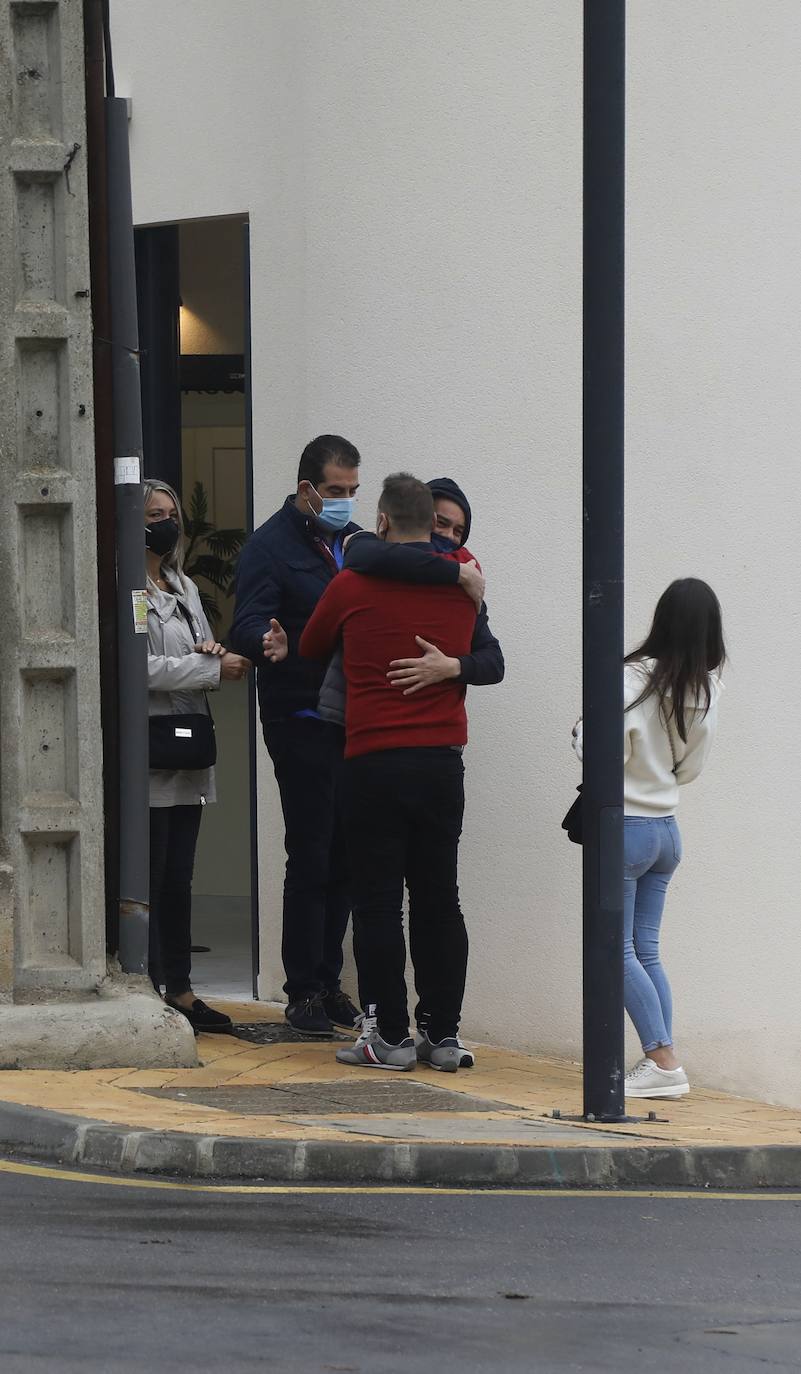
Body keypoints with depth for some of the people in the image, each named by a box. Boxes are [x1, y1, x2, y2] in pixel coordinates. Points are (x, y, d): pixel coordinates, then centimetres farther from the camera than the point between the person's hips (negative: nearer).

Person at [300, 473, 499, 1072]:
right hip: (443, 760, 3)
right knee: (439, 900, 8)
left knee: (378, 903, 1)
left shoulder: (354, 586, -4)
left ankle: (392, 1037, 0)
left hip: (374, 760, -3)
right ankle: (444, 1034, 8)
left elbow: (310, 649, 12)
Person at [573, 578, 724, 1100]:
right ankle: (661, 1064, 6)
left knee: (618, 950, -2)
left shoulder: (637, 679, -18)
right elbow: (690, 768, 9)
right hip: (668, 829, 6)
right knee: (647, 951, 12)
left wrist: (581, 731, 0)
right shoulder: (708, 690, 0)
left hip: (626, 826, -6)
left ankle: (663, 1060, -10)